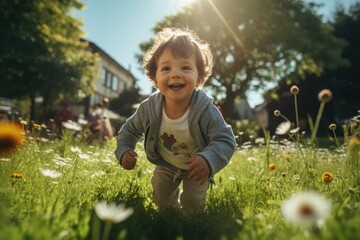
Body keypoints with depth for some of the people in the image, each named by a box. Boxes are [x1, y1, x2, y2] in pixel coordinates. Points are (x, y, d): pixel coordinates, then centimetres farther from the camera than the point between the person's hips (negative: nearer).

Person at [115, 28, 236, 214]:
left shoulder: (206, 111, -37)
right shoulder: (148, 108, -27)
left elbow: (225, 140, -33)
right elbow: (130, 129, -8)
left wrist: (209, 159, -52)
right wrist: (123, 150, -24)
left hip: (196, 167, -2)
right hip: (165, 165, 3)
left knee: (193, 207, 14)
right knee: (161, 201, 21)